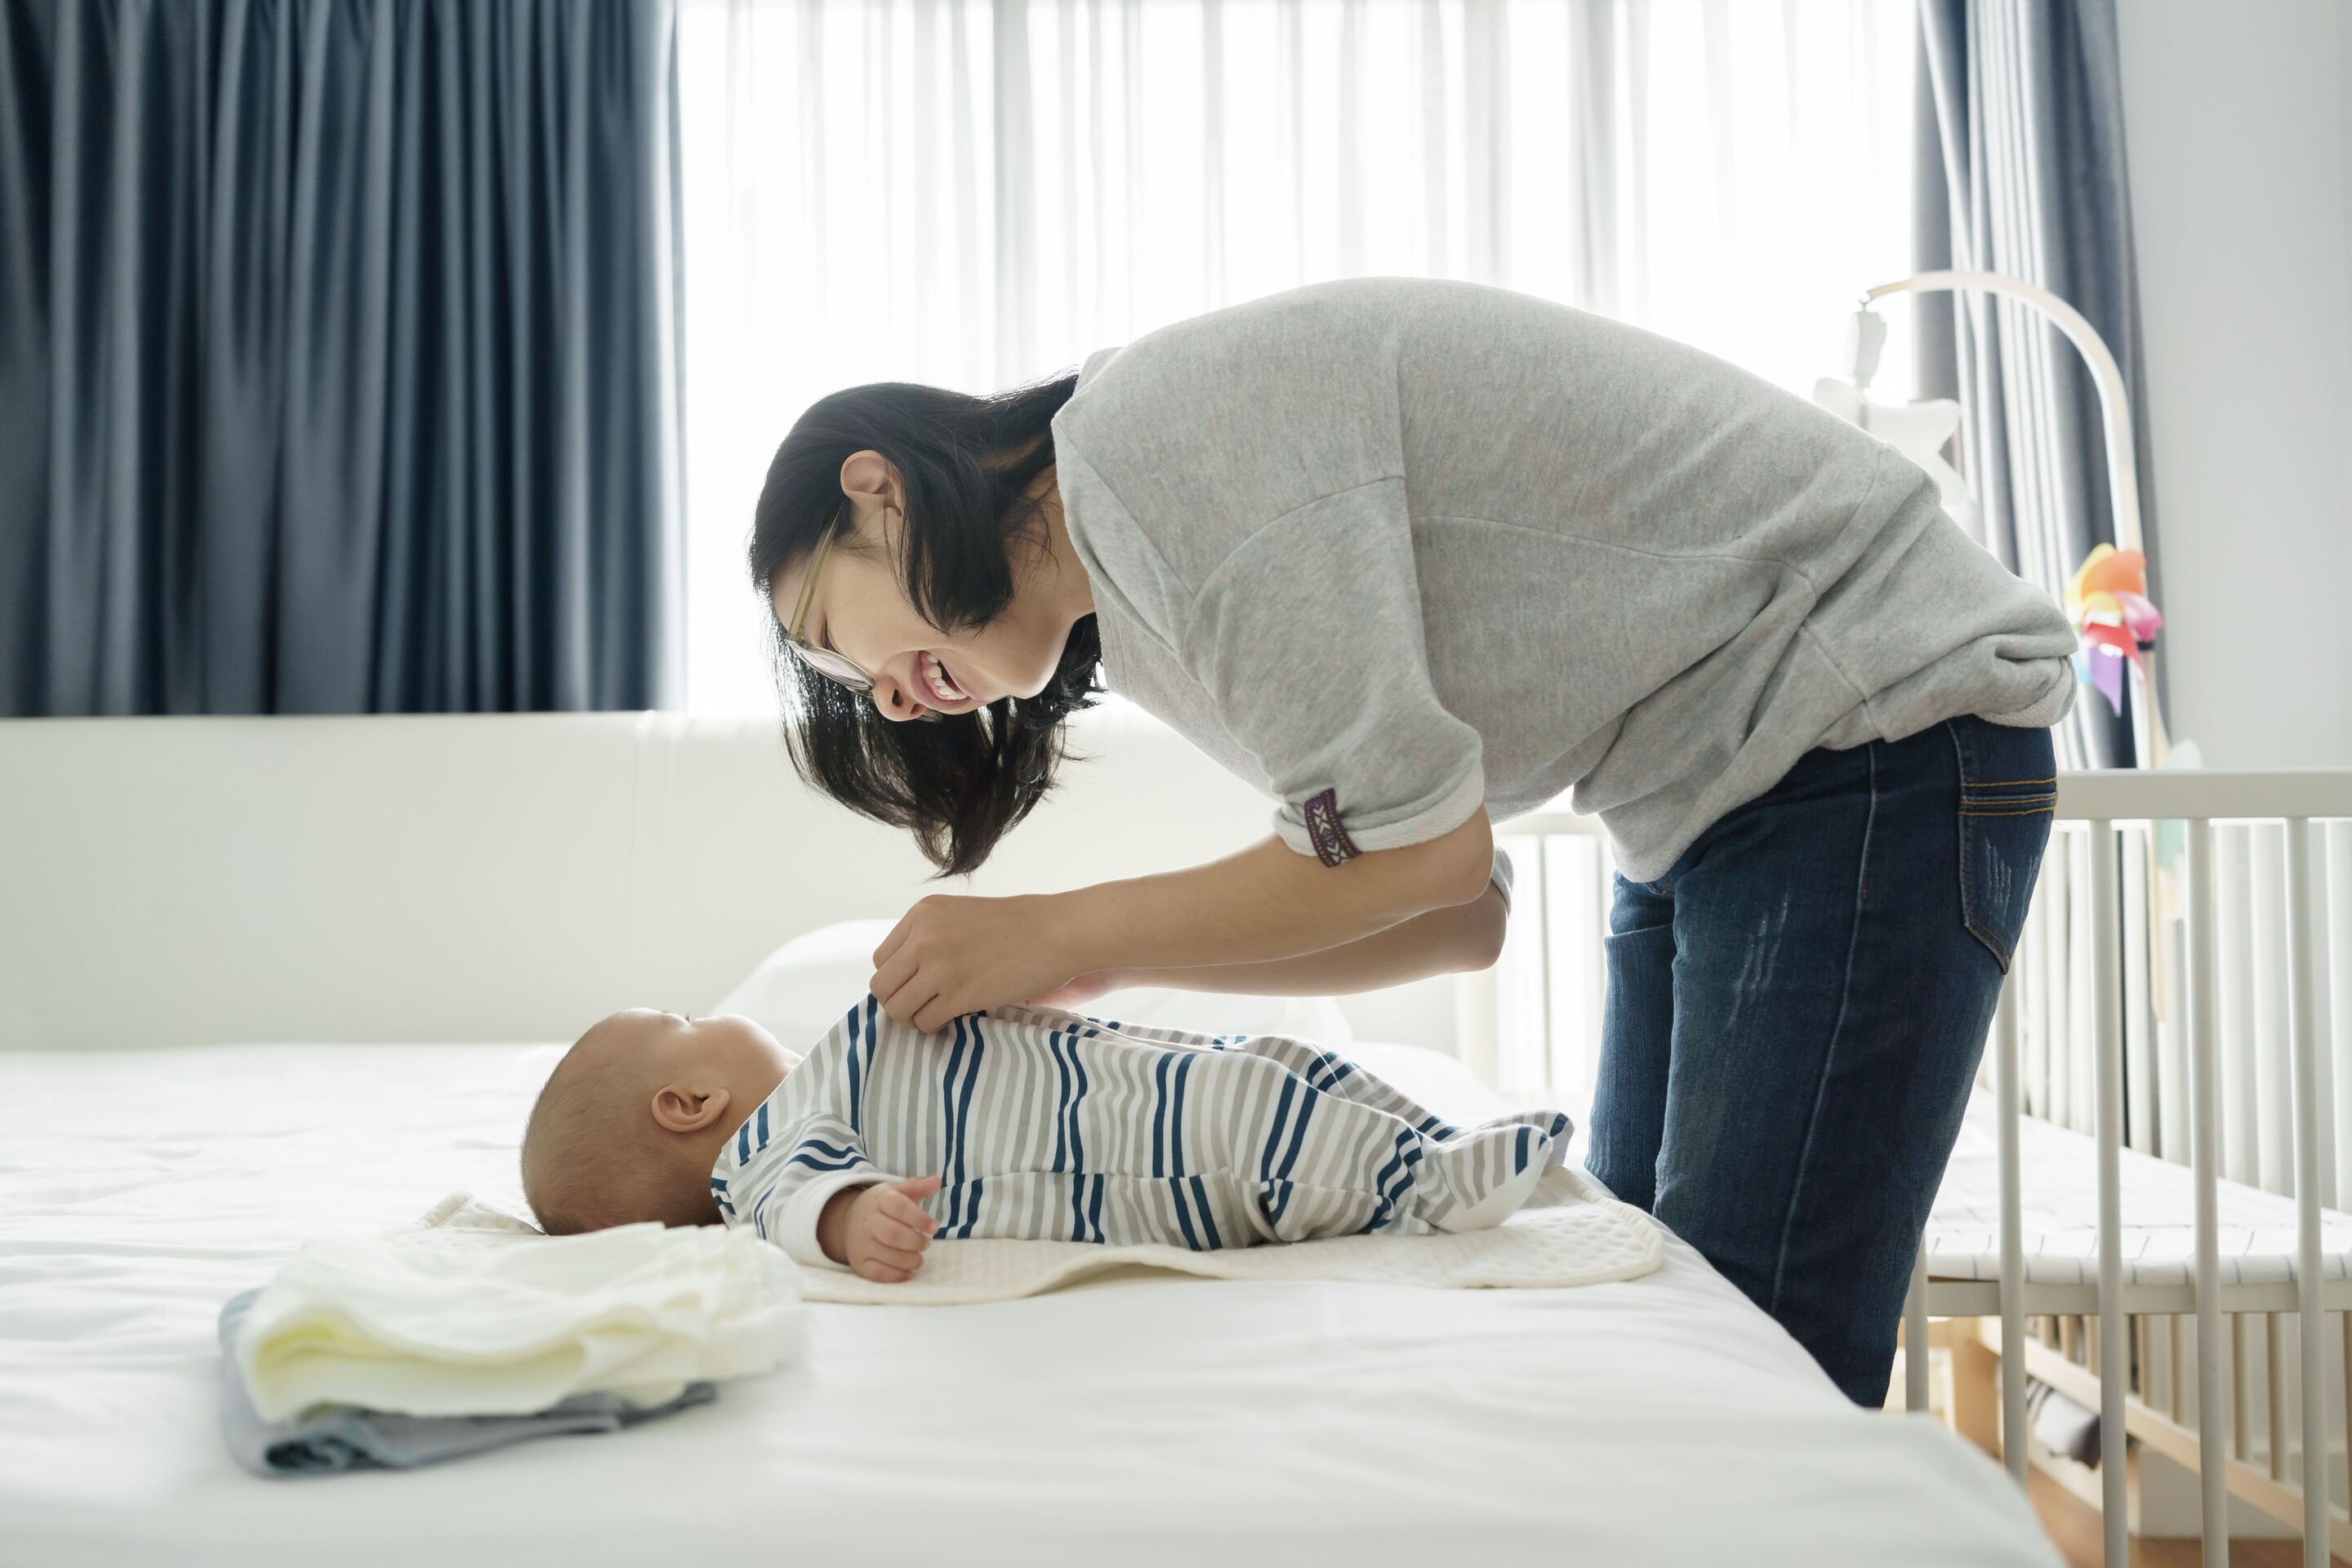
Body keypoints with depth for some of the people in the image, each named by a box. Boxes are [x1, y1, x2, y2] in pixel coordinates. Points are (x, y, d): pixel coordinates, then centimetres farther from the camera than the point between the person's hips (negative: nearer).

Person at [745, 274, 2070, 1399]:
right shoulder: (1136, 597, 12)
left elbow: (1414, 849, -20)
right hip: (1721, 799, 10)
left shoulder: (1157, 423, -16)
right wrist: (1108, 967, 4)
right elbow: (1463, 913, 10)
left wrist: (1057, 933, -9)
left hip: (1884, 731, -10)